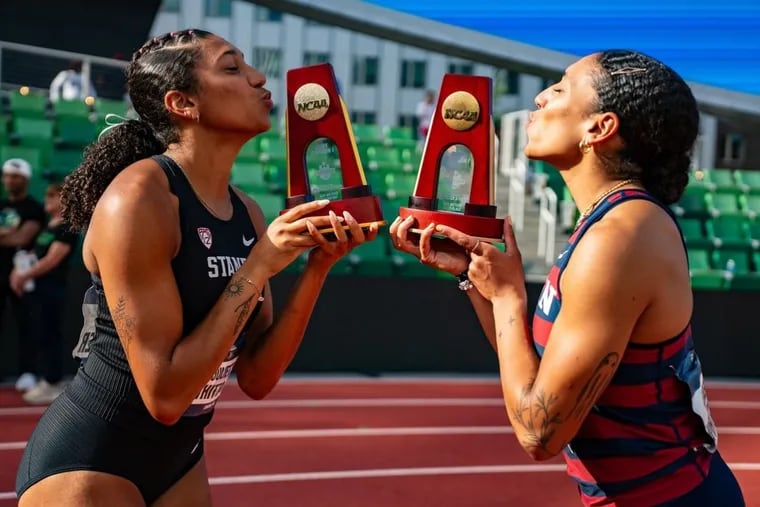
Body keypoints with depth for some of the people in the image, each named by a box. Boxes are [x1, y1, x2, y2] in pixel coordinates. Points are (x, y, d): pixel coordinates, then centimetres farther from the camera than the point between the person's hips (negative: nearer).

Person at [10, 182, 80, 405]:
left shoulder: (67, 228, -10)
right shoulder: (48, 226, 18)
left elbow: (51, 260, -17)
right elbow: (35, 254, 19)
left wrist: (25, 276, -14)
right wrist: (18, 271, 3)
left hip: (53, 288, -9)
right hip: (38, 287, 9)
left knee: (50, 335, -6)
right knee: (38, 335, 10)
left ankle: (52, 385, -1)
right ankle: (48, 382, 17)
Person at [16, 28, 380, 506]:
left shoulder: (248, 213, 0)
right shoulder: (138, 197, -21)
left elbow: (257, 378, 0)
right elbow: (165, 396, -24)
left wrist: (318, 264, -10)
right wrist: (260, 265, -23)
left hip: (179, 458, 8)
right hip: (86, 463, -8)